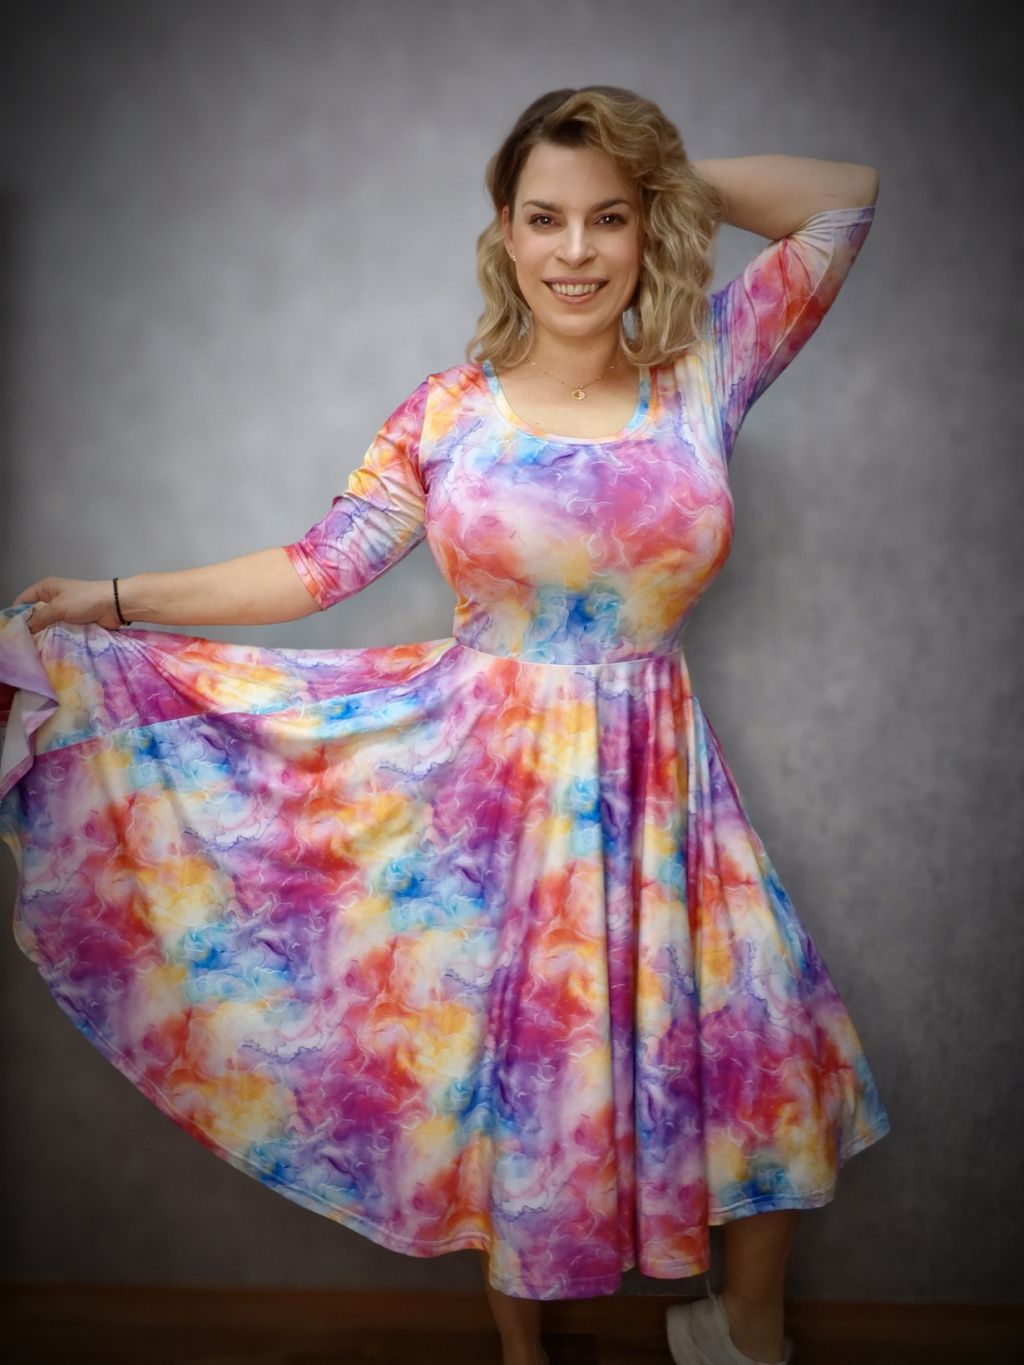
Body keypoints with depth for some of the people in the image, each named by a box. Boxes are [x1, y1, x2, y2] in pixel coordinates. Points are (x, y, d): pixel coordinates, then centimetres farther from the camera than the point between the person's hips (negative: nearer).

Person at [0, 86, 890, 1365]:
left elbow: (848, 195, 0)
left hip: (648, 782, 1)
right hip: (482, 781, -1)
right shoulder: (448, 410, -2)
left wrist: (675, 180, 0)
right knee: (498, 1066, 12)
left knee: (763, 1044, 7)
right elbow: (321, 564, -2)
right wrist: (114, 603, -4)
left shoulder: (705, 374, -1)